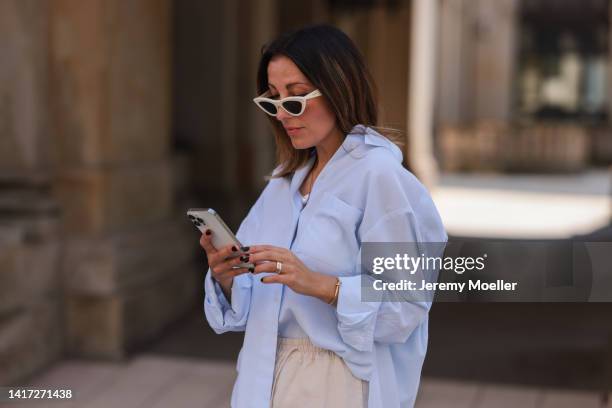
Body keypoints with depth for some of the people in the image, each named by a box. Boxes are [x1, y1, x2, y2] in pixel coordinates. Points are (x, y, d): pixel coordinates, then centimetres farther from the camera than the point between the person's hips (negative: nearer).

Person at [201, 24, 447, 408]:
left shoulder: (379, 175, -14)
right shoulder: (285, 178, 7)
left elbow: (406, 304, -19)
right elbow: (253, 301, 6)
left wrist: (319, 284, -29)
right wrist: (225, 276, -13)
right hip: (266, 377, 6)